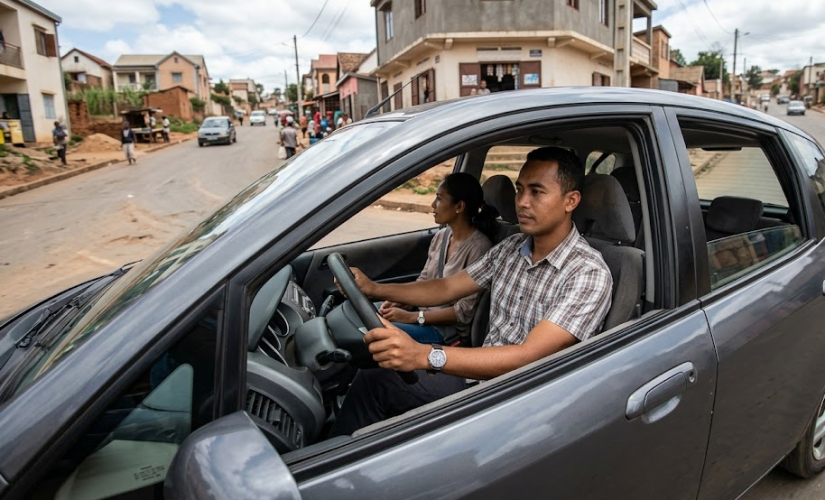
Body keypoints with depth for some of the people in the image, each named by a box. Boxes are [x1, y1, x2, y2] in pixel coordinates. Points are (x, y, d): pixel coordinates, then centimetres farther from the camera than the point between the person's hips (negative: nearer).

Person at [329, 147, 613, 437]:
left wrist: (425, 355, -41)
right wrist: (374, 289, -5)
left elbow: (529, 356, -29)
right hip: (480, 374, 7)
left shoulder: (589, 274, -19)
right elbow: (446, 288, 11)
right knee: (371, 382, -2)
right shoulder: (511, 248, 4)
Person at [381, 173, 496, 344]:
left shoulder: (478, 247, -20)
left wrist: (411, 317, -21)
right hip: (423, 309, 8)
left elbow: (465, 312, -20)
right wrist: (398, 302, -7)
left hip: (449, 327, -7)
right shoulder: (441, 236, 2)